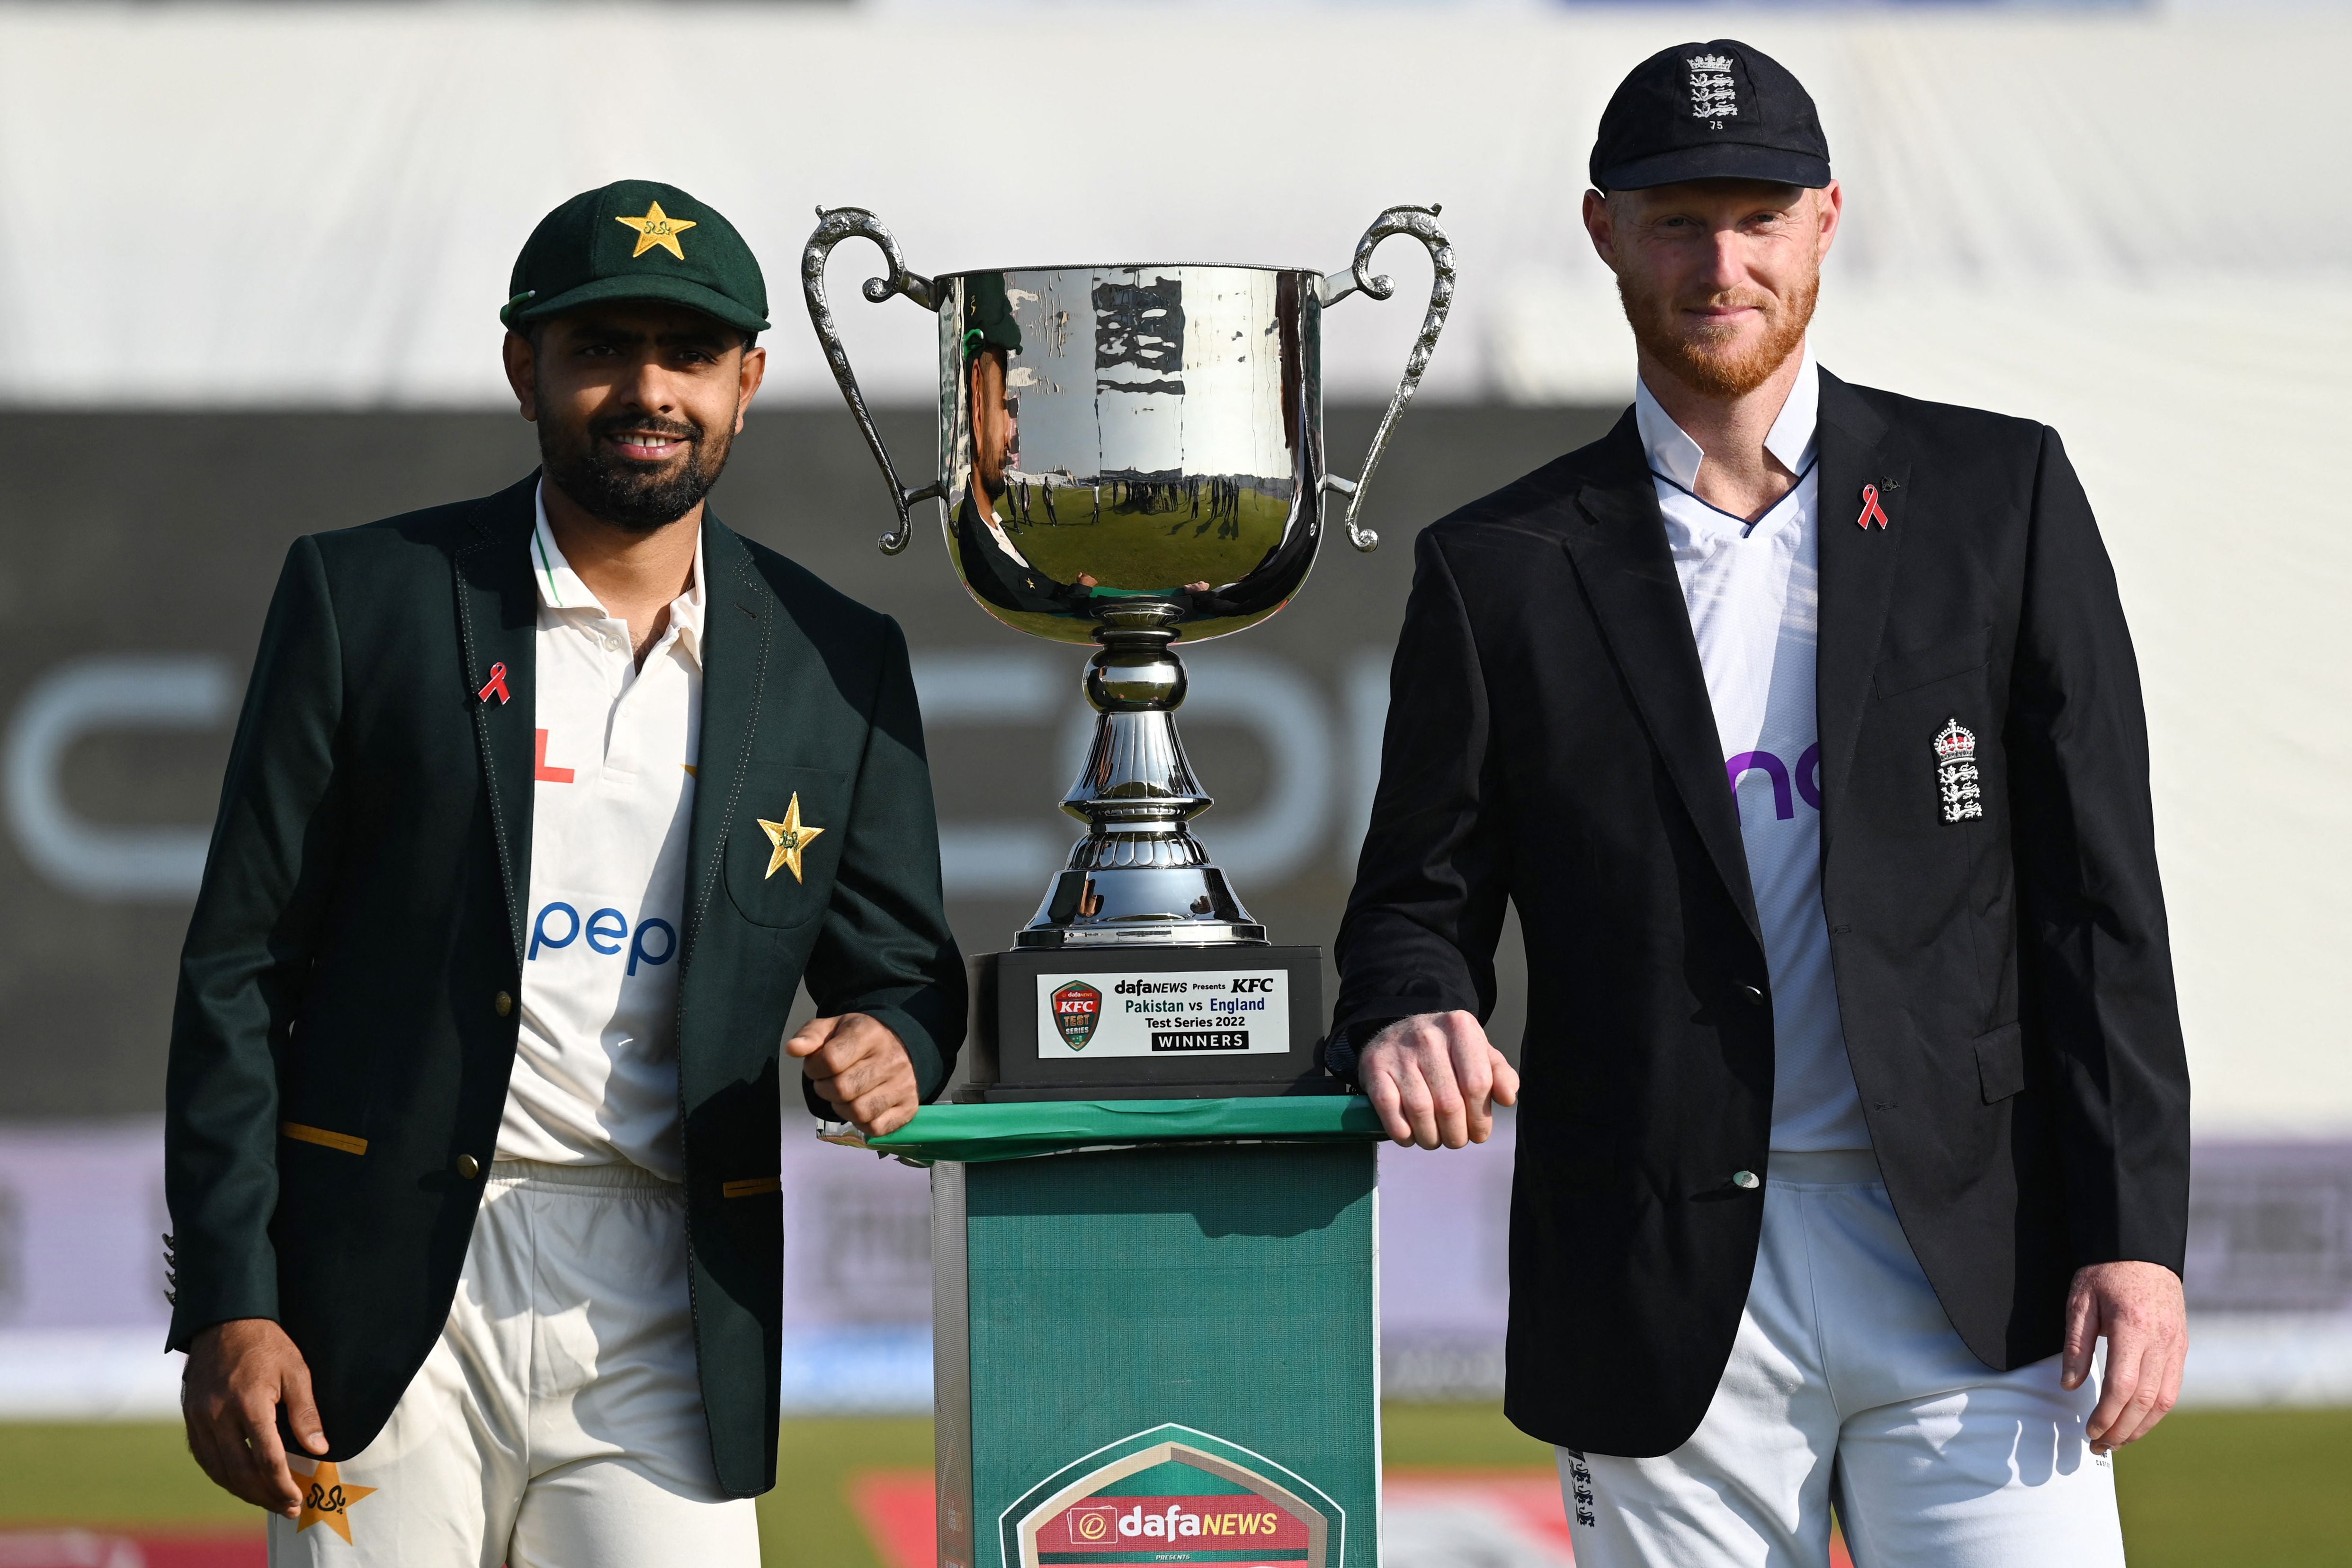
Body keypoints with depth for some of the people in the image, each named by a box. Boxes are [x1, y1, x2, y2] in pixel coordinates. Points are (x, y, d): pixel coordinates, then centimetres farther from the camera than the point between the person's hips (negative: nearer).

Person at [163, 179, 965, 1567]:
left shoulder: (836, 665, 9)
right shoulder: (365, 599, 3)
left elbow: (907, 971, 17)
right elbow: (238, 969, 2)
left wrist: (890, 1051, -9)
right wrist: (227, 1305, -5)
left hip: (664, 1330, 2)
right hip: (394, 1302, -1)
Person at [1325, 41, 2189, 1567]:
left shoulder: (1997, 496, 6)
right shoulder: (1500, 571, 7)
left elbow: (2099, 891, 4)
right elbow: (1420, 899, 11)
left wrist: (2133, 1236, -4)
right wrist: (1413, 1018, -14)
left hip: (1973, 1267, -1)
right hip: (1669, 1301, 1)